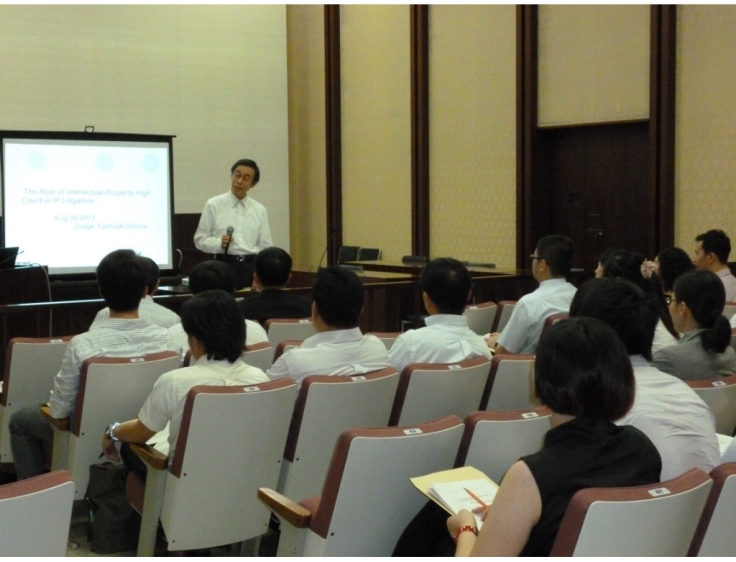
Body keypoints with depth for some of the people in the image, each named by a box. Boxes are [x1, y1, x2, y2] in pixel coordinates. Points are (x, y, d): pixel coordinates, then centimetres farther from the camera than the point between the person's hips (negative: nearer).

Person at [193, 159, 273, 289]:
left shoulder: (259, 210, 10)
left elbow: (266, 247, 10)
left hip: (252, 267, 3)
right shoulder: (213, 205, 2)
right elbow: (200, 240, 2)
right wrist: (219, 243, -17)